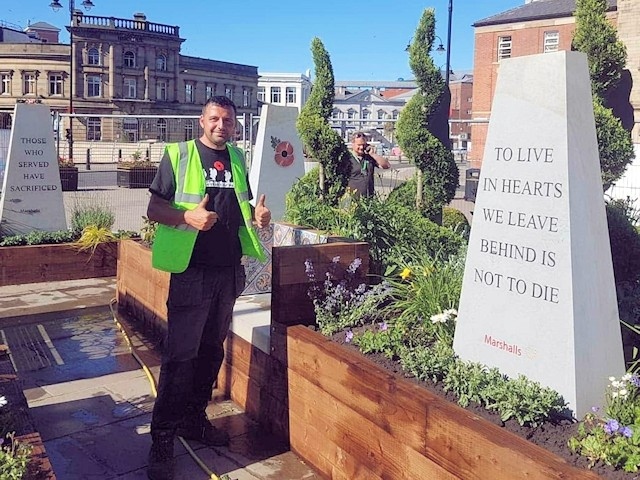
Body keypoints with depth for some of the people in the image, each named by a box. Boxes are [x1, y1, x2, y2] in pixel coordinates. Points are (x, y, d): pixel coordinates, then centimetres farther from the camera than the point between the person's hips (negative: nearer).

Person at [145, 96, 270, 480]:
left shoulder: (238, 159, 12)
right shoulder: (178, 155, -3)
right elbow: (154, 209, -6)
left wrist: (258, 215, -2)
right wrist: (188, 217, -24)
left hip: (230, 271, 6)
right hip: (191, 271, -5)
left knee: (212, 350, 14)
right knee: (180, 355, -4)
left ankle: (194, 419, 30)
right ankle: (162, 438, 7)